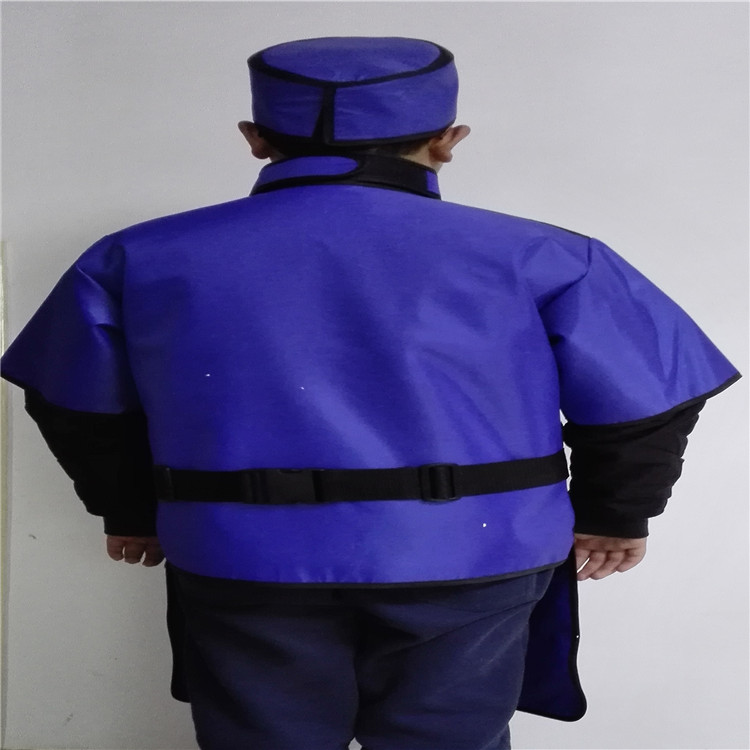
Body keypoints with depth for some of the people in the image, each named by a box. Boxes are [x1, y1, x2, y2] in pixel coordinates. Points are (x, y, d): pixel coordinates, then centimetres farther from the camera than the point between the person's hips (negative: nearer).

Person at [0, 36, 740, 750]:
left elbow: (78, 406, 11)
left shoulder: (144, 260, -1)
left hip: (244, 564, 1)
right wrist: (614, 516, 16)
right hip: (471, 561, 0)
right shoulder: (536, 259, -8)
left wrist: (131, 510, 26)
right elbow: (644, 403, -1)